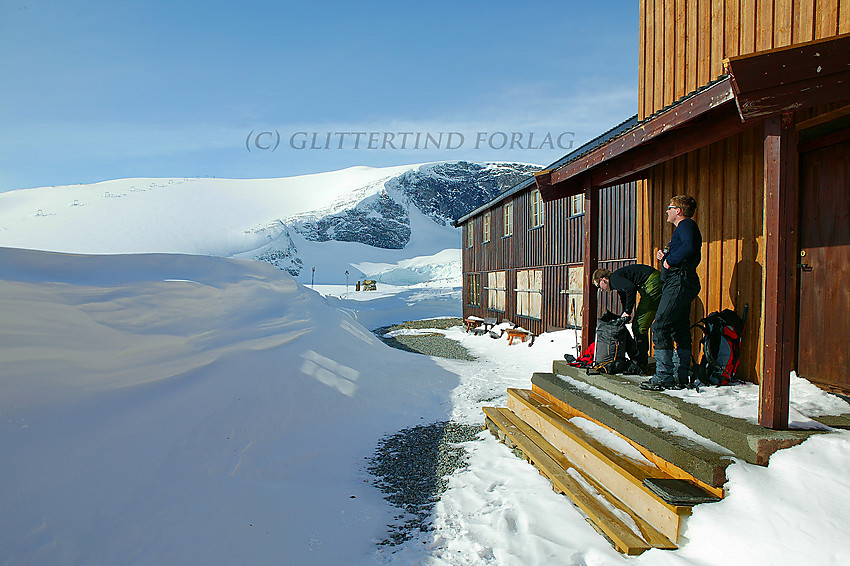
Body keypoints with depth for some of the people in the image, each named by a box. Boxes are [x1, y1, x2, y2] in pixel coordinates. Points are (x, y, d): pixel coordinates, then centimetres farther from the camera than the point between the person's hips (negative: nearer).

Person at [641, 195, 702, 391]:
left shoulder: (686, 224, -7)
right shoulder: (683, 227, 24)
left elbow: (689, 248, -27)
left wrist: (670, 260, -16)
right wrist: (665, 256, 12)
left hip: (679, 283, -11)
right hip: (677, 284, 11)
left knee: (660, 327, -13)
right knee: (680, 330, 10)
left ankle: (663, 377, -12)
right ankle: (681, 377, 14)